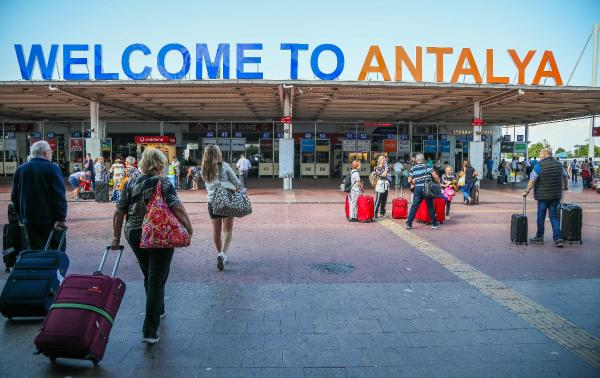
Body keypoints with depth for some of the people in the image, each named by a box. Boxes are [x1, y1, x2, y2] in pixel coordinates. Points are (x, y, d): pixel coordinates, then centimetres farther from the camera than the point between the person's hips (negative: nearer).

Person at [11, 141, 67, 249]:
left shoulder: (20, 169, 9)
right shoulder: (52, 168, -9)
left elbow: (14, 196, 13)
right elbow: (59, 196, -17)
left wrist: (22, 216, 20)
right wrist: (61, 218, -19)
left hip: (29, 220, 5)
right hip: (50, 219, -5)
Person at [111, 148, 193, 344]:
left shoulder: (130, 184, 7)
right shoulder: (163, 182, -8)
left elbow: (119, 212, 6)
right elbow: (176, 207, -20)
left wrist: (116, 237, 12)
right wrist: (189, 227, -15)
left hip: (134, 236, 5)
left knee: (148, 277, 24)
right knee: (157, 282, 0)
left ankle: (158, 311, 43)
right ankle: (150, 331, -2)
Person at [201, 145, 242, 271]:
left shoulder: (203, 170, 4)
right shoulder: (224, 166, -7)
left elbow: (208, 187, 6)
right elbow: (237, 182, -5)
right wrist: (238, 188, 14)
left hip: (212, 201, 3)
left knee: (216, 230, 14)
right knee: (227, 230, 5)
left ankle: (220, 255, 25)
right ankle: (223, 254, -15)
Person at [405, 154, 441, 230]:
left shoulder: (413, 168, 4)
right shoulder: (427, 166, 1)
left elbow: (409, 181, -2)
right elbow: (435, 176, -6)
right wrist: (438, 184, 9)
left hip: (418, 189, 1)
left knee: (414, 206, 5)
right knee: (430, 206, 9)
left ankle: (408, 223, 2)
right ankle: (434, 223, 16)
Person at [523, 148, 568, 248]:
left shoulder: (540, 165, -11)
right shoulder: (558, 164, 9)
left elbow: (532, 180, -15)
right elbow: (565, 176, 23)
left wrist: (527, 191, -7)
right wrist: (565, 186, 39)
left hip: (543, 195, -5)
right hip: (556, 195, 5)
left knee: (541, 217, 8)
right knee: (554, 217, 9)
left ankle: (539, 237, 19)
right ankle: (557, 239, 2)